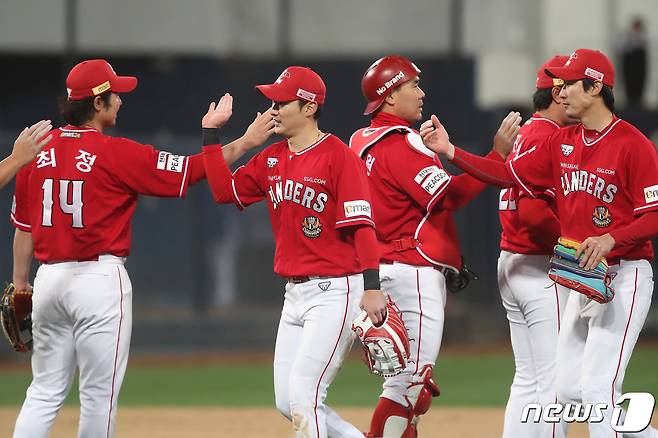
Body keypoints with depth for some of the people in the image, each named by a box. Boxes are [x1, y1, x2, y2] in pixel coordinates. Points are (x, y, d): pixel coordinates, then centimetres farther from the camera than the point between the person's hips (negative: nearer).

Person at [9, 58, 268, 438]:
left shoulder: (37, 151, 5)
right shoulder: (116, 153, -10)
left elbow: (23, 226, 11)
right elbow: (192, 170, -7)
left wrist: (20, 284, 20)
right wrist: (248, 140, 3)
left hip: (49, 278, 6)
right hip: (100, 278, -6)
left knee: (46, 392, 10)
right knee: (100, 393, 2)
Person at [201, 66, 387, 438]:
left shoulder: (339, 156, -12)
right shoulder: (271, 159, 12)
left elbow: (362, 225, -17)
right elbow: (225, 190, 12)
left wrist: (372, 288, -24)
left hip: (336, 291, -9)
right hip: (295, 293, 9)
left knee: (303, 394, -15)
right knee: (287, 402, 8)